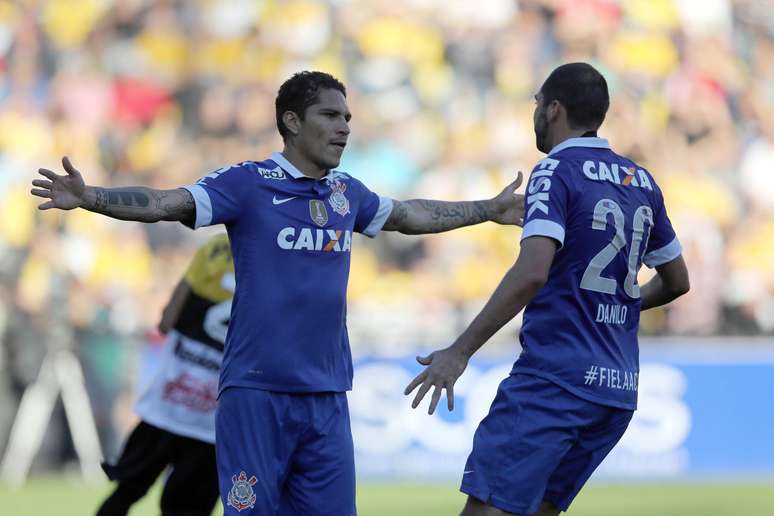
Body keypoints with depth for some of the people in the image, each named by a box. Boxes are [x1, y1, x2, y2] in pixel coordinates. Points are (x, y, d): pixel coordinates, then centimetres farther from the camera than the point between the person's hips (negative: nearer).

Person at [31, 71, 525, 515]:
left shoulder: (347, 192, 11)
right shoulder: (247, 183, -6)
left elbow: (410, 215, 29)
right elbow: (164, 203, -16)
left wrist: (491, 210, 36)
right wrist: (89, 197, -31)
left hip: (327, 396, 5)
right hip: (256, 392, -5)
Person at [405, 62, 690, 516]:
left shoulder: (557, 173, -8)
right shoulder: (641, 182, 14)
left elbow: (531, 274, -21)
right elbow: (677, 281, 24)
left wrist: (460, 352, -20)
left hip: (555, 380, -8)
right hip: (619, 390, 8)